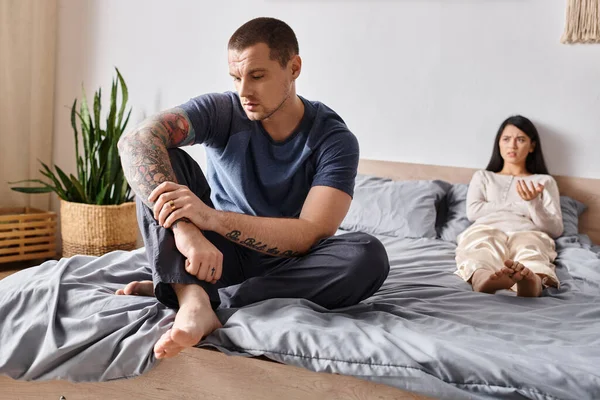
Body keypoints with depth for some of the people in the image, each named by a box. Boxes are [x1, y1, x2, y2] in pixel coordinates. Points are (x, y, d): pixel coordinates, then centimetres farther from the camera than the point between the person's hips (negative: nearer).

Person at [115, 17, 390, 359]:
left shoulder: (335, 140, -14)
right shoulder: (220, 111, -10)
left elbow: (312, 234, -25)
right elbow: (136, 141, -26)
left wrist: (212, 217, -37)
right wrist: (184, 228, -44)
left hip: (286, 266, -1)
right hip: (219, 255, 1)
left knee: (370, 256, -32)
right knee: (163, 159, -18)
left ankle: (176, 288, -29)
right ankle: (194, 302, -42)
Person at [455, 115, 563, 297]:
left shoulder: (545, 181, 28)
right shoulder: (483, 176, 31)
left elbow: (555, 229, 14)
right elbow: (473, 212, 9)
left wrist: (534, 203, -6)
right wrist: (521, 205, 8)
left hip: (528, 234, 0)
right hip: (485, 230, 0)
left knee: (529, 249, -41)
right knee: (484, 250, -41)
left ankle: (530, 280, -75)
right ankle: (484, 279, -75)